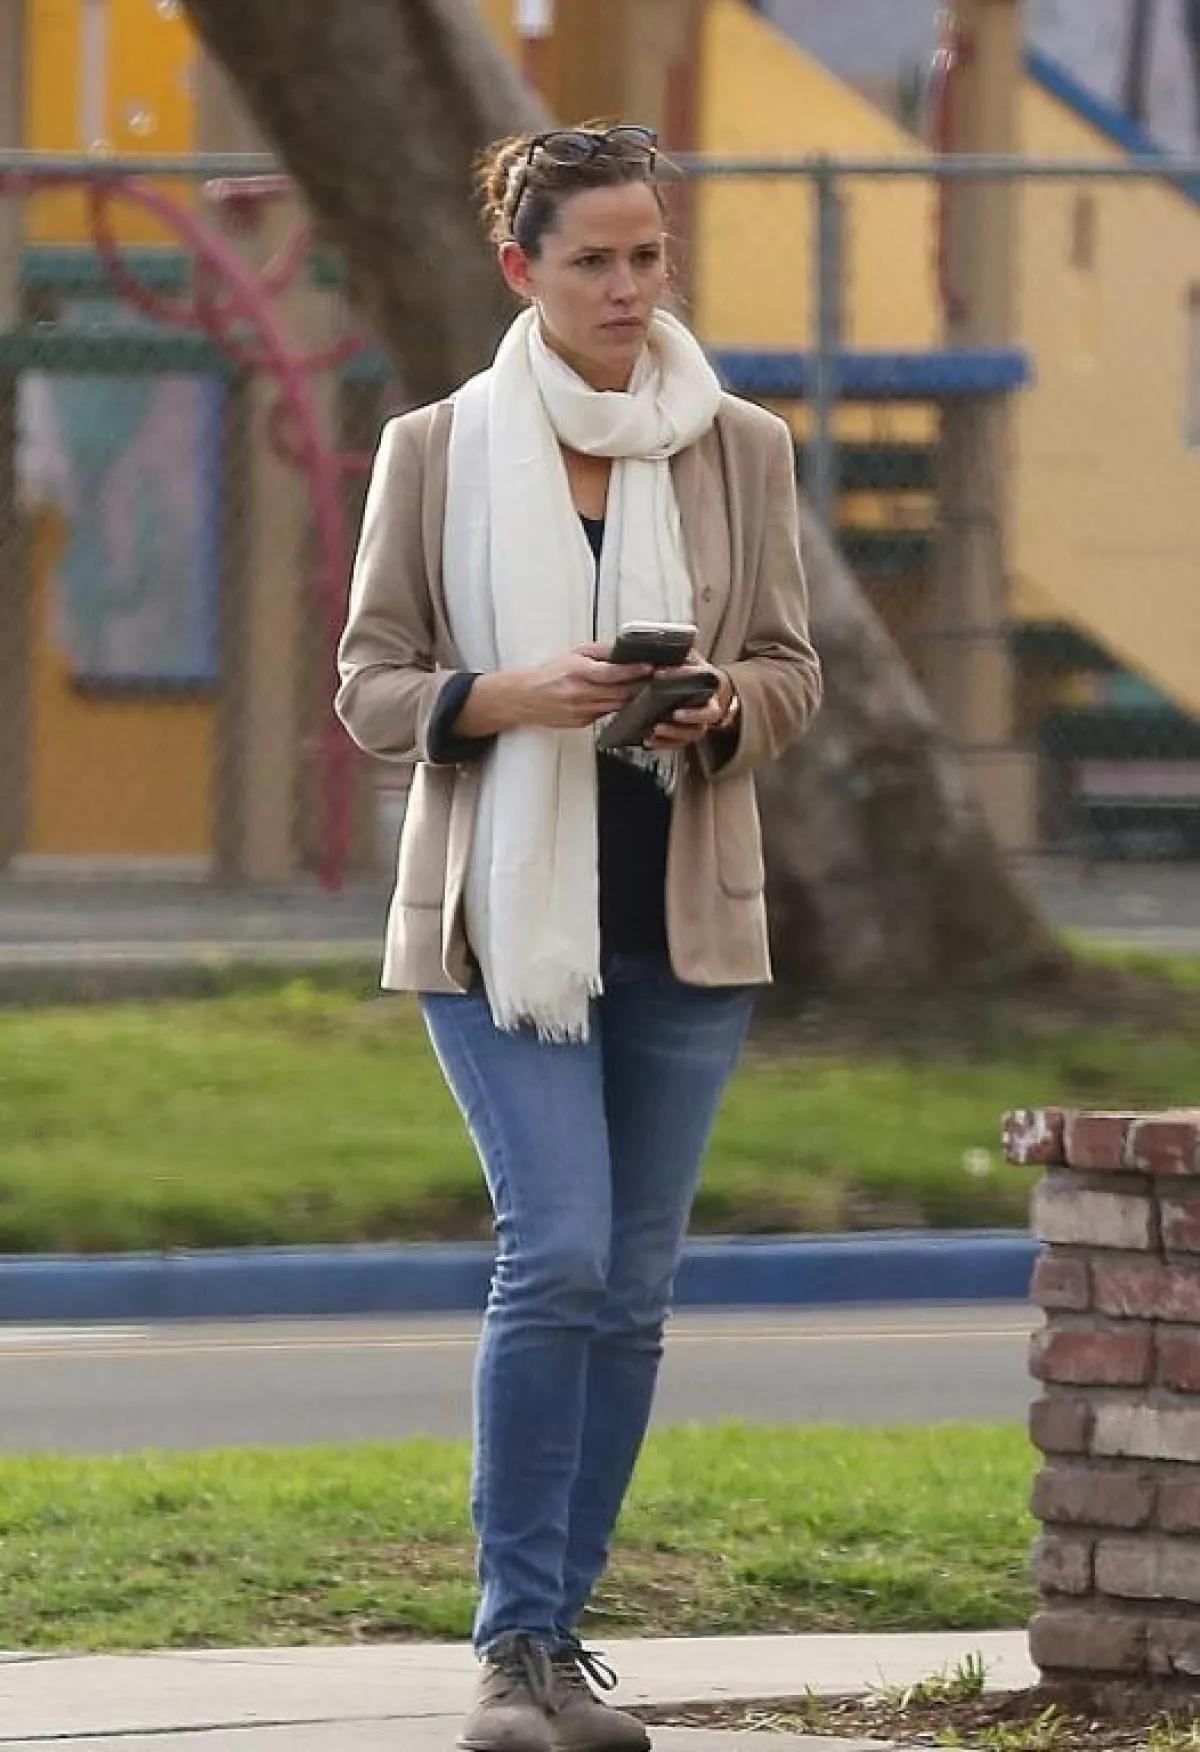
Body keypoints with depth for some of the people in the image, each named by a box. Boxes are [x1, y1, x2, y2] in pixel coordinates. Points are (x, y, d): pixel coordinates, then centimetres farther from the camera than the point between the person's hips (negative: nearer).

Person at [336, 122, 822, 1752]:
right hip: (503, 913, -3)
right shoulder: (435, 452, 1)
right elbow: (371, 683, 1)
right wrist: (513, 696, -17)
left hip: (684, 921, 3)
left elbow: (796, 673, 7)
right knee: (558, 1254, -16)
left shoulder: (741, 450, 5)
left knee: (634, 1286, 4)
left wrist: (721, 705, -16)